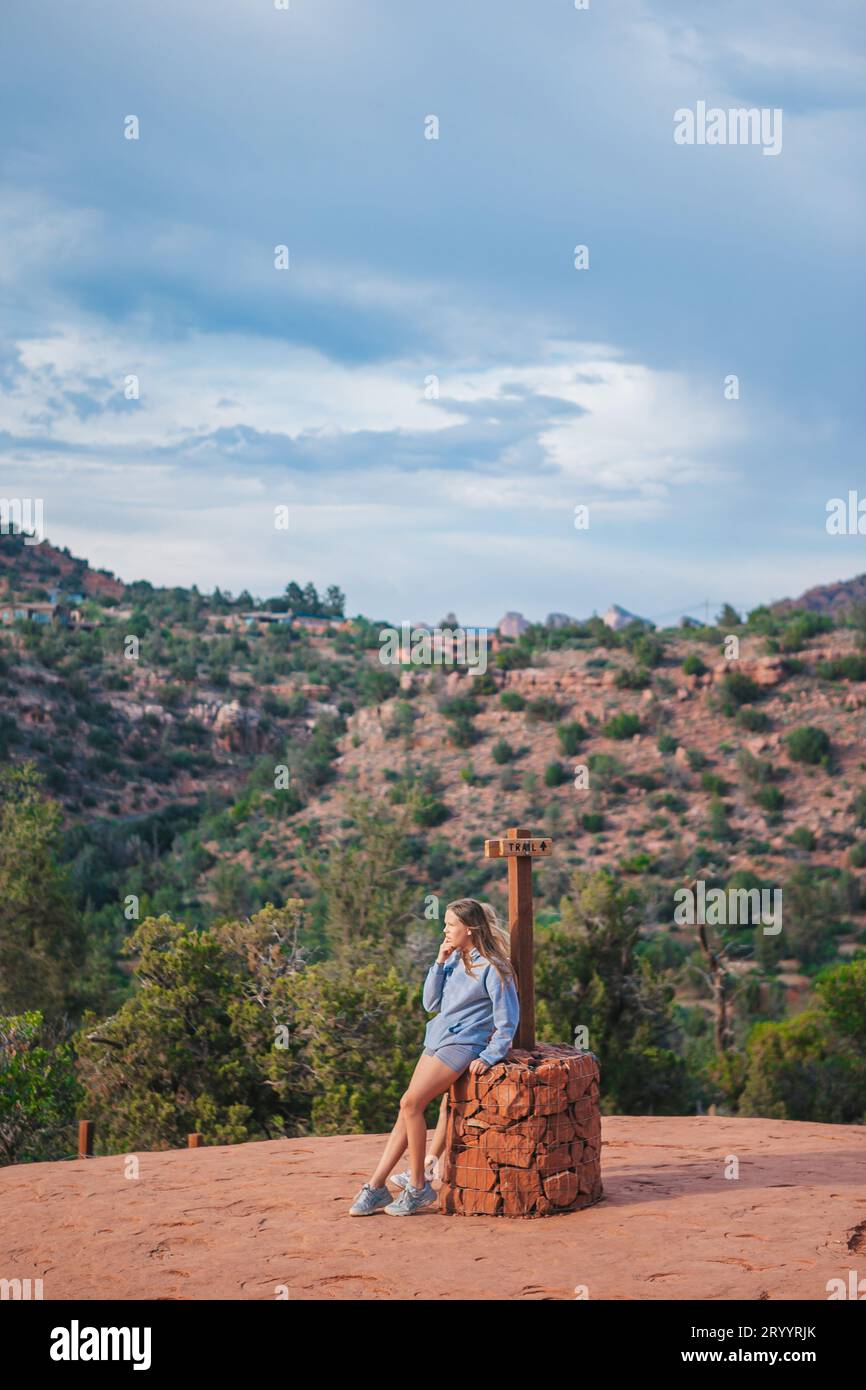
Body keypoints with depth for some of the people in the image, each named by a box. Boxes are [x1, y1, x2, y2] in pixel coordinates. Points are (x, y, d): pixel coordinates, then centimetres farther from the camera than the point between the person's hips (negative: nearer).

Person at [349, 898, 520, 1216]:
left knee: (410, 1103, -19)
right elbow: (431, 1003, 9)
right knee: (407, 1109, 1)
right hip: (436, 1040, 8)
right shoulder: (455, 959, 11)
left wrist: (489, 1057, -14)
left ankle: (418, 1187, -9)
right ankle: (375, 1187, 3)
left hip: (462, 1045, -8)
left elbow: (507, 1020, -10)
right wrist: (439, 963, 0)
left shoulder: (492, 968, -12)